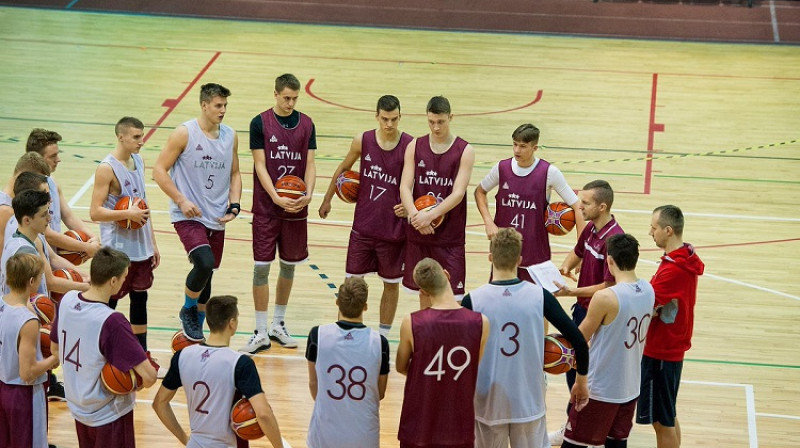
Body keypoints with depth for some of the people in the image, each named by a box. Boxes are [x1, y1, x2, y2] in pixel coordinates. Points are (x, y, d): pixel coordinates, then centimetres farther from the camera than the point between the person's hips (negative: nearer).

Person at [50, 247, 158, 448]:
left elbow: (55, 349, 8)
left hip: (77, 407, 7)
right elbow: (149, 377, -32)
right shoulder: (112, 322, -30)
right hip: (109, 414, -7)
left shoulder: (67, 300, -9)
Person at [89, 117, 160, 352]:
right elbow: (95, 212, -19)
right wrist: (128, 214, -26)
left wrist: (153, 244, 16)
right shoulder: (107, 168, -16)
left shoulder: (139, 161, 8)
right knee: (109, 301, 2)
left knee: (140, 297, 13)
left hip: (141, 247, 7)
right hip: (117, 250, -7)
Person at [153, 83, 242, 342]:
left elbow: (234, 174, 16)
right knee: (205, 263, -25)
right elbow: (159, 170, -9)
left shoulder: (230, 136, 6)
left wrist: (234, 205, 0)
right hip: (188, 216, -6)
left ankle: (196, 330, 30)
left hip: (217, 219, 6)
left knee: (206, 273, 13)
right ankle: (188, 310, 1)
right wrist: (181, 200, -17)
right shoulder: (184, 134, -11)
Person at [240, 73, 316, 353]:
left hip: (296, 207, 3)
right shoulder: (260, 123, -5)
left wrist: (308, 194, -13)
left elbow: (309, 164, 4)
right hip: (266, 207, -3)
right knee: (261, 266, -4)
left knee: (289, 265, 12)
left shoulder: (306, 124, 4)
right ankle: (261, 333, 4)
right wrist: (276, 198, -20)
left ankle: (278, 324, 27)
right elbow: (260, 165, -8)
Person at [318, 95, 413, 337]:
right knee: (352, 281, 4)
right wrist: (327, 199, 22)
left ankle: (383, 336, 25)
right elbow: (343, 169, 14)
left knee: (391, 283, 11)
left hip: (394, 230, -1)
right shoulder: (362, 141, -4)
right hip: (363, 224, 1)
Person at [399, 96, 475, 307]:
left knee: (452, 297, -4)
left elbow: (458, 193, -14)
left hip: (450, 237, -3)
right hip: (419, 234, 3)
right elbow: (405, 187, -5)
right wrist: (414, 214, -25)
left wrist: (430, 215, -27)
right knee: (425, 290, 15)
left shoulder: (465, 151, -6)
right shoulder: (415, 147, 3)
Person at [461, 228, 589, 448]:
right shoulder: (539, 296, -9)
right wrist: (581, 382, 7)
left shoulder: (473, 301, -13)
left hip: (489, 403, -1)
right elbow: (578, 341, -8)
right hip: (529, 402, 1)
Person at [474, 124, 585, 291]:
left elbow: (576, 206, -5)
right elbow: (480, 191, 17)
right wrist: (489, 222, 1)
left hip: (536, 253, -3)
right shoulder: (502, 168, -1)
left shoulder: (549, 172, -9)